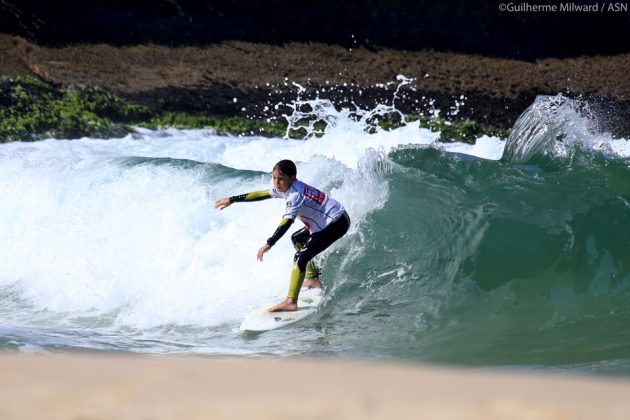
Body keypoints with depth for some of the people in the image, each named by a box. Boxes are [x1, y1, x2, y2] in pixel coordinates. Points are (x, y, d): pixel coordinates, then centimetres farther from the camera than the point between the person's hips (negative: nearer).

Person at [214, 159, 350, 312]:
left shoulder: (295, 194, -22)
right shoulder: (286, 188, 6)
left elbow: (286, 222, -33)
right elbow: (261, 194, 16)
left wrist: (269, 244, -40)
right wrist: (232, 200, 20)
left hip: (337, 222, -11)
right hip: (328, 220, 11)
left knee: (301, 256, -21)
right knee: (297, 238, 31)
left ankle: (291, 302, -29)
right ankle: (313, 279, 35)